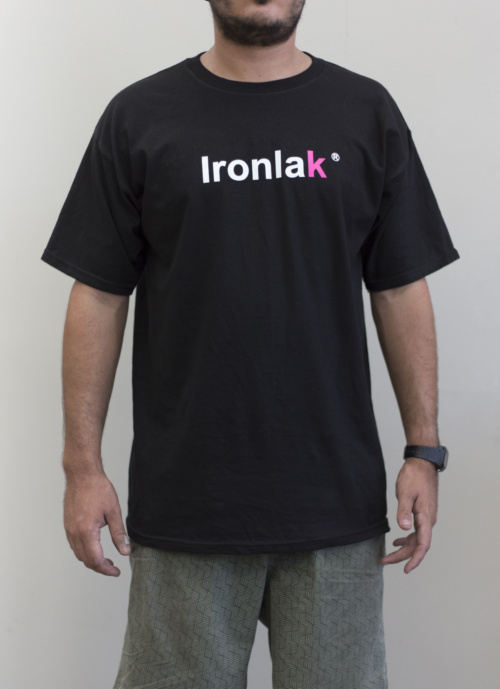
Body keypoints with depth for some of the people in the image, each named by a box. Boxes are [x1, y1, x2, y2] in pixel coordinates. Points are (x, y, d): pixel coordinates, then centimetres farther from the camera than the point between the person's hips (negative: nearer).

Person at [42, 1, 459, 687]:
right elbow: (98, 296, 1)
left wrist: (424, 451, 0)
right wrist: (82, 465, -3)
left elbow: (401, 291, 6)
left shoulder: (367, 113, 6)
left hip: (337, 500, 1)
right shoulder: (140, 117, 2)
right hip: (183, 501, -1)